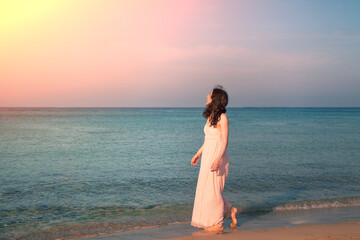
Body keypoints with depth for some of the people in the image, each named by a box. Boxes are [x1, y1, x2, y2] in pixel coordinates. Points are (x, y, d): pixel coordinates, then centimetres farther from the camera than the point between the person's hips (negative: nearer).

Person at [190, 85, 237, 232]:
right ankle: (230, 210, 28)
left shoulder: (222, 117, -12)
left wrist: (218, 160, -23)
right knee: (207, 190, 13)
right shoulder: (211, 116, 12)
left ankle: (217, 224, 12)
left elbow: (224, 141, -15)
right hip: (207, 157, 8)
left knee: (213, 190, -1)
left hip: (217, 158, -8)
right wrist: (198, 154, 21)